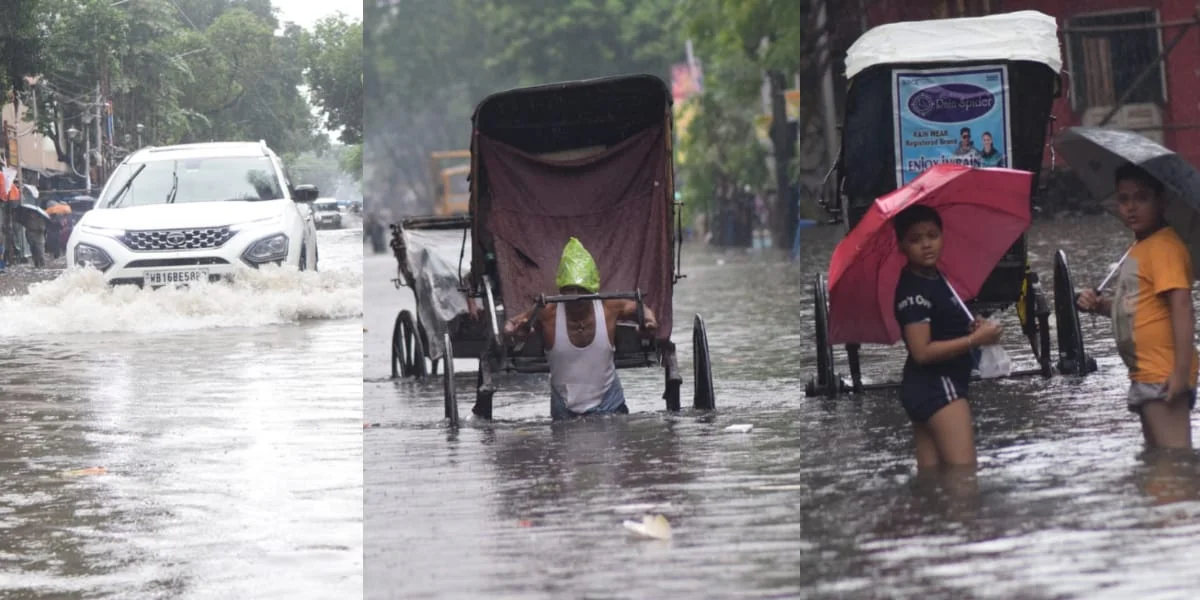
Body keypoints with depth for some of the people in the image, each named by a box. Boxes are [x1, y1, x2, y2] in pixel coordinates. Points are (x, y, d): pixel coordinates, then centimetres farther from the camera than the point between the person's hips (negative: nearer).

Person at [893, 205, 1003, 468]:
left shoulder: (935, 278, 12)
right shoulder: (913, 291, -17)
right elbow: (922, 351, -22)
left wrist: (971, 327, 5)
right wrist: (975, 339, -20)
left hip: (926, 388, 10)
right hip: (937, 386, -10)